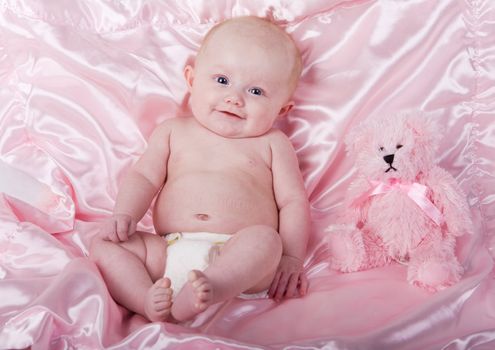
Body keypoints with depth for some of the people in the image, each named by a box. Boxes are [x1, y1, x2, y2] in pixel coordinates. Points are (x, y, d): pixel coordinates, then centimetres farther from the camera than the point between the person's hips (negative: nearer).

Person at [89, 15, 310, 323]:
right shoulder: (174, 131, 20)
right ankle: (149, 303, -34)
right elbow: (144, 177, 15)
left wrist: (291, 257, -5)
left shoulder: (272, 143, 15)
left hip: (239, 255, -2)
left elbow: (294, 200, 9)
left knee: (265, 238, -33)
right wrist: (125, 215, -6)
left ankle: (209, 289, -54)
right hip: (169, 251, 3)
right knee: (105, 243, -13)